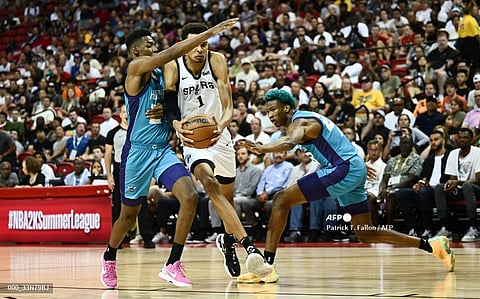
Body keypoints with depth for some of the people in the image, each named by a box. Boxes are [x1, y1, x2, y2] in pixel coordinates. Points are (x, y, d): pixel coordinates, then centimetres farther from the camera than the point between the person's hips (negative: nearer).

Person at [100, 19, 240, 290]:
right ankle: (109, 258, 40)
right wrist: (211, 32, -29)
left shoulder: (160, 74, 12)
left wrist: (166, 111, 1)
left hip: (164, 150, 6)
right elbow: (173, 52, -25)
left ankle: (172, 265, -8)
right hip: (138, 152, -6)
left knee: (190, 197, -17)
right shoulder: (136, 68, -11)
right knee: (129, 215, 9)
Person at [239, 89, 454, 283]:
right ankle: (432, 245, 19)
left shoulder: (300, 121, -10)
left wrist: (262, 148, -51)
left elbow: (290, 141, -34)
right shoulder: (303, 119, 20)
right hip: (355, 170, 11)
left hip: (345, 169, -11)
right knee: (366, 235, 16)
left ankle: (266, 266, -22)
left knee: (282, 200, -15)